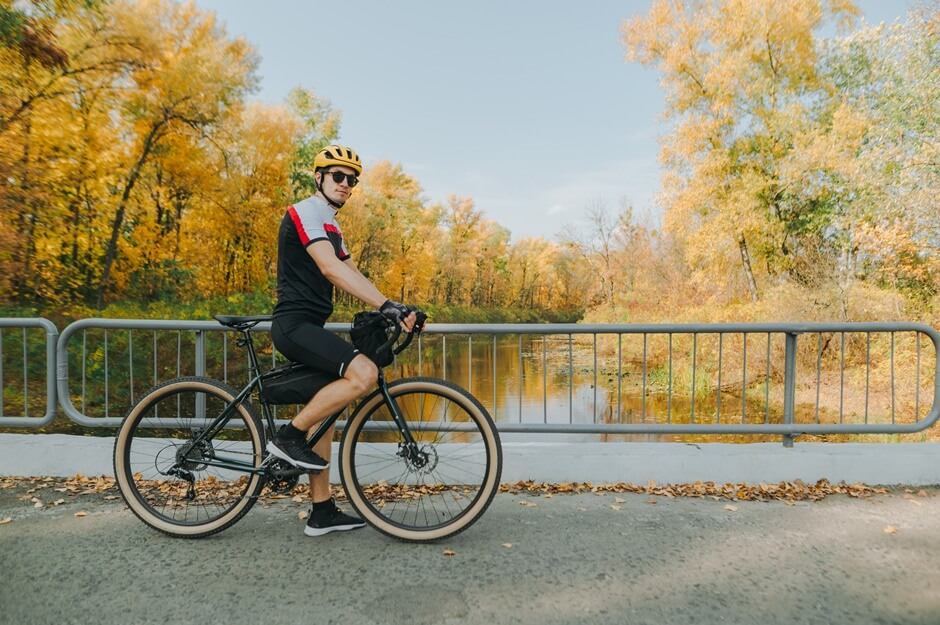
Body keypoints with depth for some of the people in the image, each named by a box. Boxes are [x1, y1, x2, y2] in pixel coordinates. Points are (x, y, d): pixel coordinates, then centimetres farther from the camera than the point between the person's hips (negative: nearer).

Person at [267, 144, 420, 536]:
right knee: (364, 373, -28)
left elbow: (353, 275, 14)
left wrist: (394, 310, -1)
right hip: (294, 324, -10)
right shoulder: (305, 213, -8)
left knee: (324, 410, 11)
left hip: (309, 327, 10)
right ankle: (288, 437, -8)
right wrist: (386, 304, -33)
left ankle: (322, 512, 21)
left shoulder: (330, 227, 22)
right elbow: (331, 269, -24)